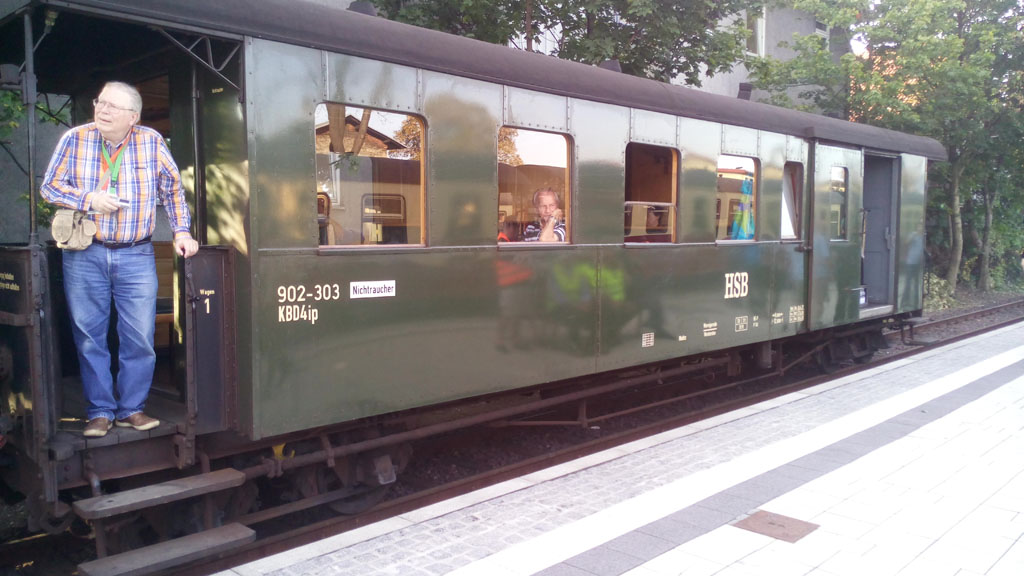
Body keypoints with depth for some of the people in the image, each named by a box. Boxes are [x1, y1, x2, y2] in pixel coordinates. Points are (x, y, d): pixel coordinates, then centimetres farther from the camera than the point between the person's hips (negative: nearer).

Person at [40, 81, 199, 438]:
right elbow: (49, 186, 5)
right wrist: (89, 200, -11)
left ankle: (132, 409, 14)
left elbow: (172, 189, 10)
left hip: (136, 255, 0)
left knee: (140, 337, -1)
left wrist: (181, 232, 3)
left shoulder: (151, 142, 1)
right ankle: (100, 412, 16)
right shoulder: (75, 139, 1)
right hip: (84, 254, 1)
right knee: (89, 336, 5)